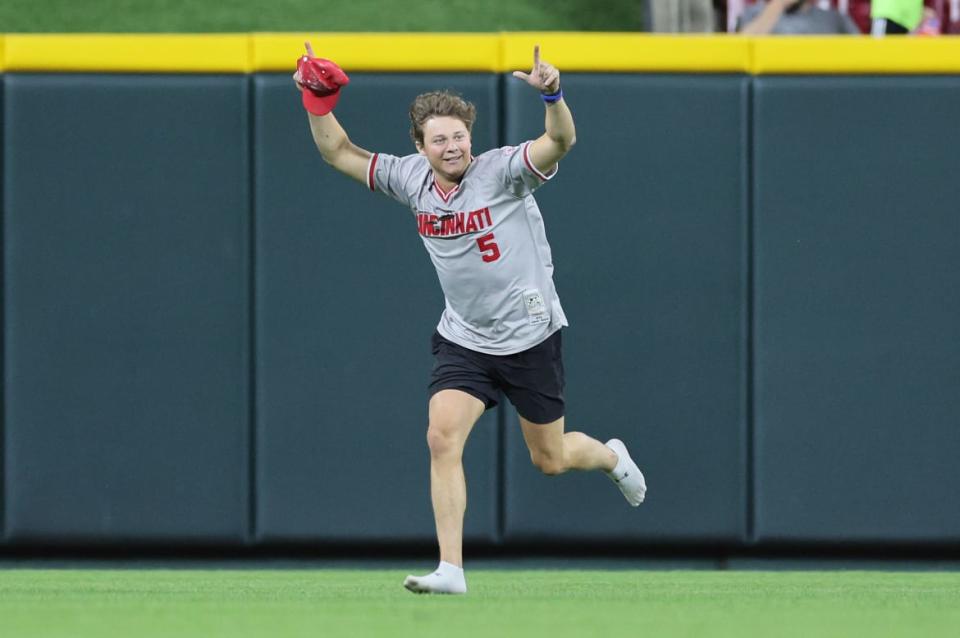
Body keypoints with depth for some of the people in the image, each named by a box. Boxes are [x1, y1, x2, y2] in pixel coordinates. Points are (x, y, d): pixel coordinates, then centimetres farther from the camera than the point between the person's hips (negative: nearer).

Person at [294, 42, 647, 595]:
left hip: (531, 338, -3)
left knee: (551, 461, 11)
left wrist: (552, 95, -56)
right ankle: (451, 569, -16)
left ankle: (610, 457, 47)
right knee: (443, 436, -18)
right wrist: (319, 102, -13)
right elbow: (340, 153, 4)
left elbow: (560, 142, -36)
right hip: (464, 341, 3)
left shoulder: (503, 171, -19)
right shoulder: (412, 179, -4)